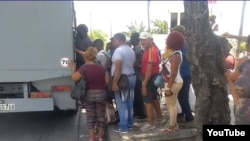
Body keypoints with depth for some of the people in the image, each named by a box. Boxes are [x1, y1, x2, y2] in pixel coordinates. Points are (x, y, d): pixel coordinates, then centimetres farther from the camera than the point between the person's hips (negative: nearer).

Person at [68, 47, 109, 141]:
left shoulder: (83, 68, -12)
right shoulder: (101, 68, -5)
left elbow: (74, 78, -3)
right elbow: (107, 82, -1)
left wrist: (73, 68, 10)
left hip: (89, 94, -1)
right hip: (101, 94, 2)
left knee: (90, 116, 11)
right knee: (100, 115, 15)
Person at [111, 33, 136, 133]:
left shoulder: (118, 50, -15)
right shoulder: (131, 50, 14)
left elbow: (118, 69, -22)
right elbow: (132, 64, 12)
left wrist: (114, 83, -22)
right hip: (132, 77, 9)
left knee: (122, 103, -2)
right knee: (129, 102, 14)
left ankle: (123, 127, 3)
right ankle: (130, 124, 23)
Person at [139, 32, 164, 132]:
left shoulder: (150, 51, -20)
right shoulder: (151, 49, 12)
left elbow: (149, 70, -24)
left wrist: (144, 84, -24)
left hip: (150, 78, -11)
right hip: (153, 77, 11)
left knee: (148, 101, -3)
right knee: (154, 98, 20)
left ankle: (150, 124, 7)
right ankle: (160, 118, 34)